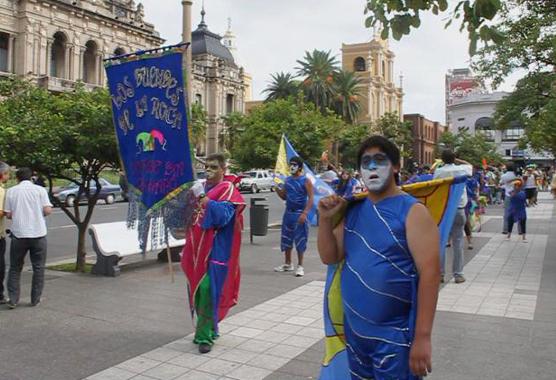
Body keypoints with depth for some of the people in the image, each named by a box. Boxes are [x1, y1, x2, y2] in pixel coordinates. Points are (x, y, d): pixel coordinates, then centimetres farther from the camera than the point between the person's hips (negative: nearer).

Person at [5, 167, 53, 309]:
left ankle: (13, 299, 12)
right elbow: (48, 210, -8)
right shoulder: (40, 189, 0)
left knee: (15, 268, 14)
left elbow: (8, 214, 1)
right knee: (38, 268, 10)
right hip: (38, 234, -1)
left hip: (19, 234, 1)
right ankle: (35, 299, 13)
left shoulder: (11, 191, 3)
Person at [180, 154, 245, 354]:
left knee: (207, 291, -10)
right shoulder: (201, 187, 11)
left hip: (215, 251, -7)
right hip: (198, 249, 7)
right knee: (198, 290, 13)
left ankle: (205, 336, 1)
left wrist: (203, 197, -26)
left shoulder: (228, 190, -8)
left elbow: (222, 216, -23)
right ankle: (209, 328, 29)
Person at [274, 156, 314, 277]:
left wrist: (305, 213, -23)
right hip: (288, 213, 7)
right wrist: (277, 188, -2)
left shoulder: (305, 181, -8)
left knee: (300, 241, -3)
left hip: (299, 214, -7)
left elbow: (310, 198, -13)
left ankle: (300, 266, 6)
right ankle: (287, 264, 25)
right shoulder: (288, 180, 11)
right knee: (286, 239, 12)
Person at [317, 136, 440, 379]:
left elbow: (429, 274, -18)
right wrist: (326, 219, -9)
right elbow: (329, 257, 7)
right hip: (353, 330, 6)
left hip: (394, 334, -6)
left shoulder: (412, 211, -13)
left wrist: (422, 337, -21)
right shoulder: (354, 210, 4)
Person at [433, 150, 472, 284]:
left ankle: (439, 273, 9)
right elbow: (470, 165, 22)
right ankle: (458, 274, 8)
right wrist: (457, 160, 18)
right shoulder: (461, 169, -1)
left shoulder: (438, 171, -6)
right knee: (457, 243, 5)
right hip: (458, 209, 1)